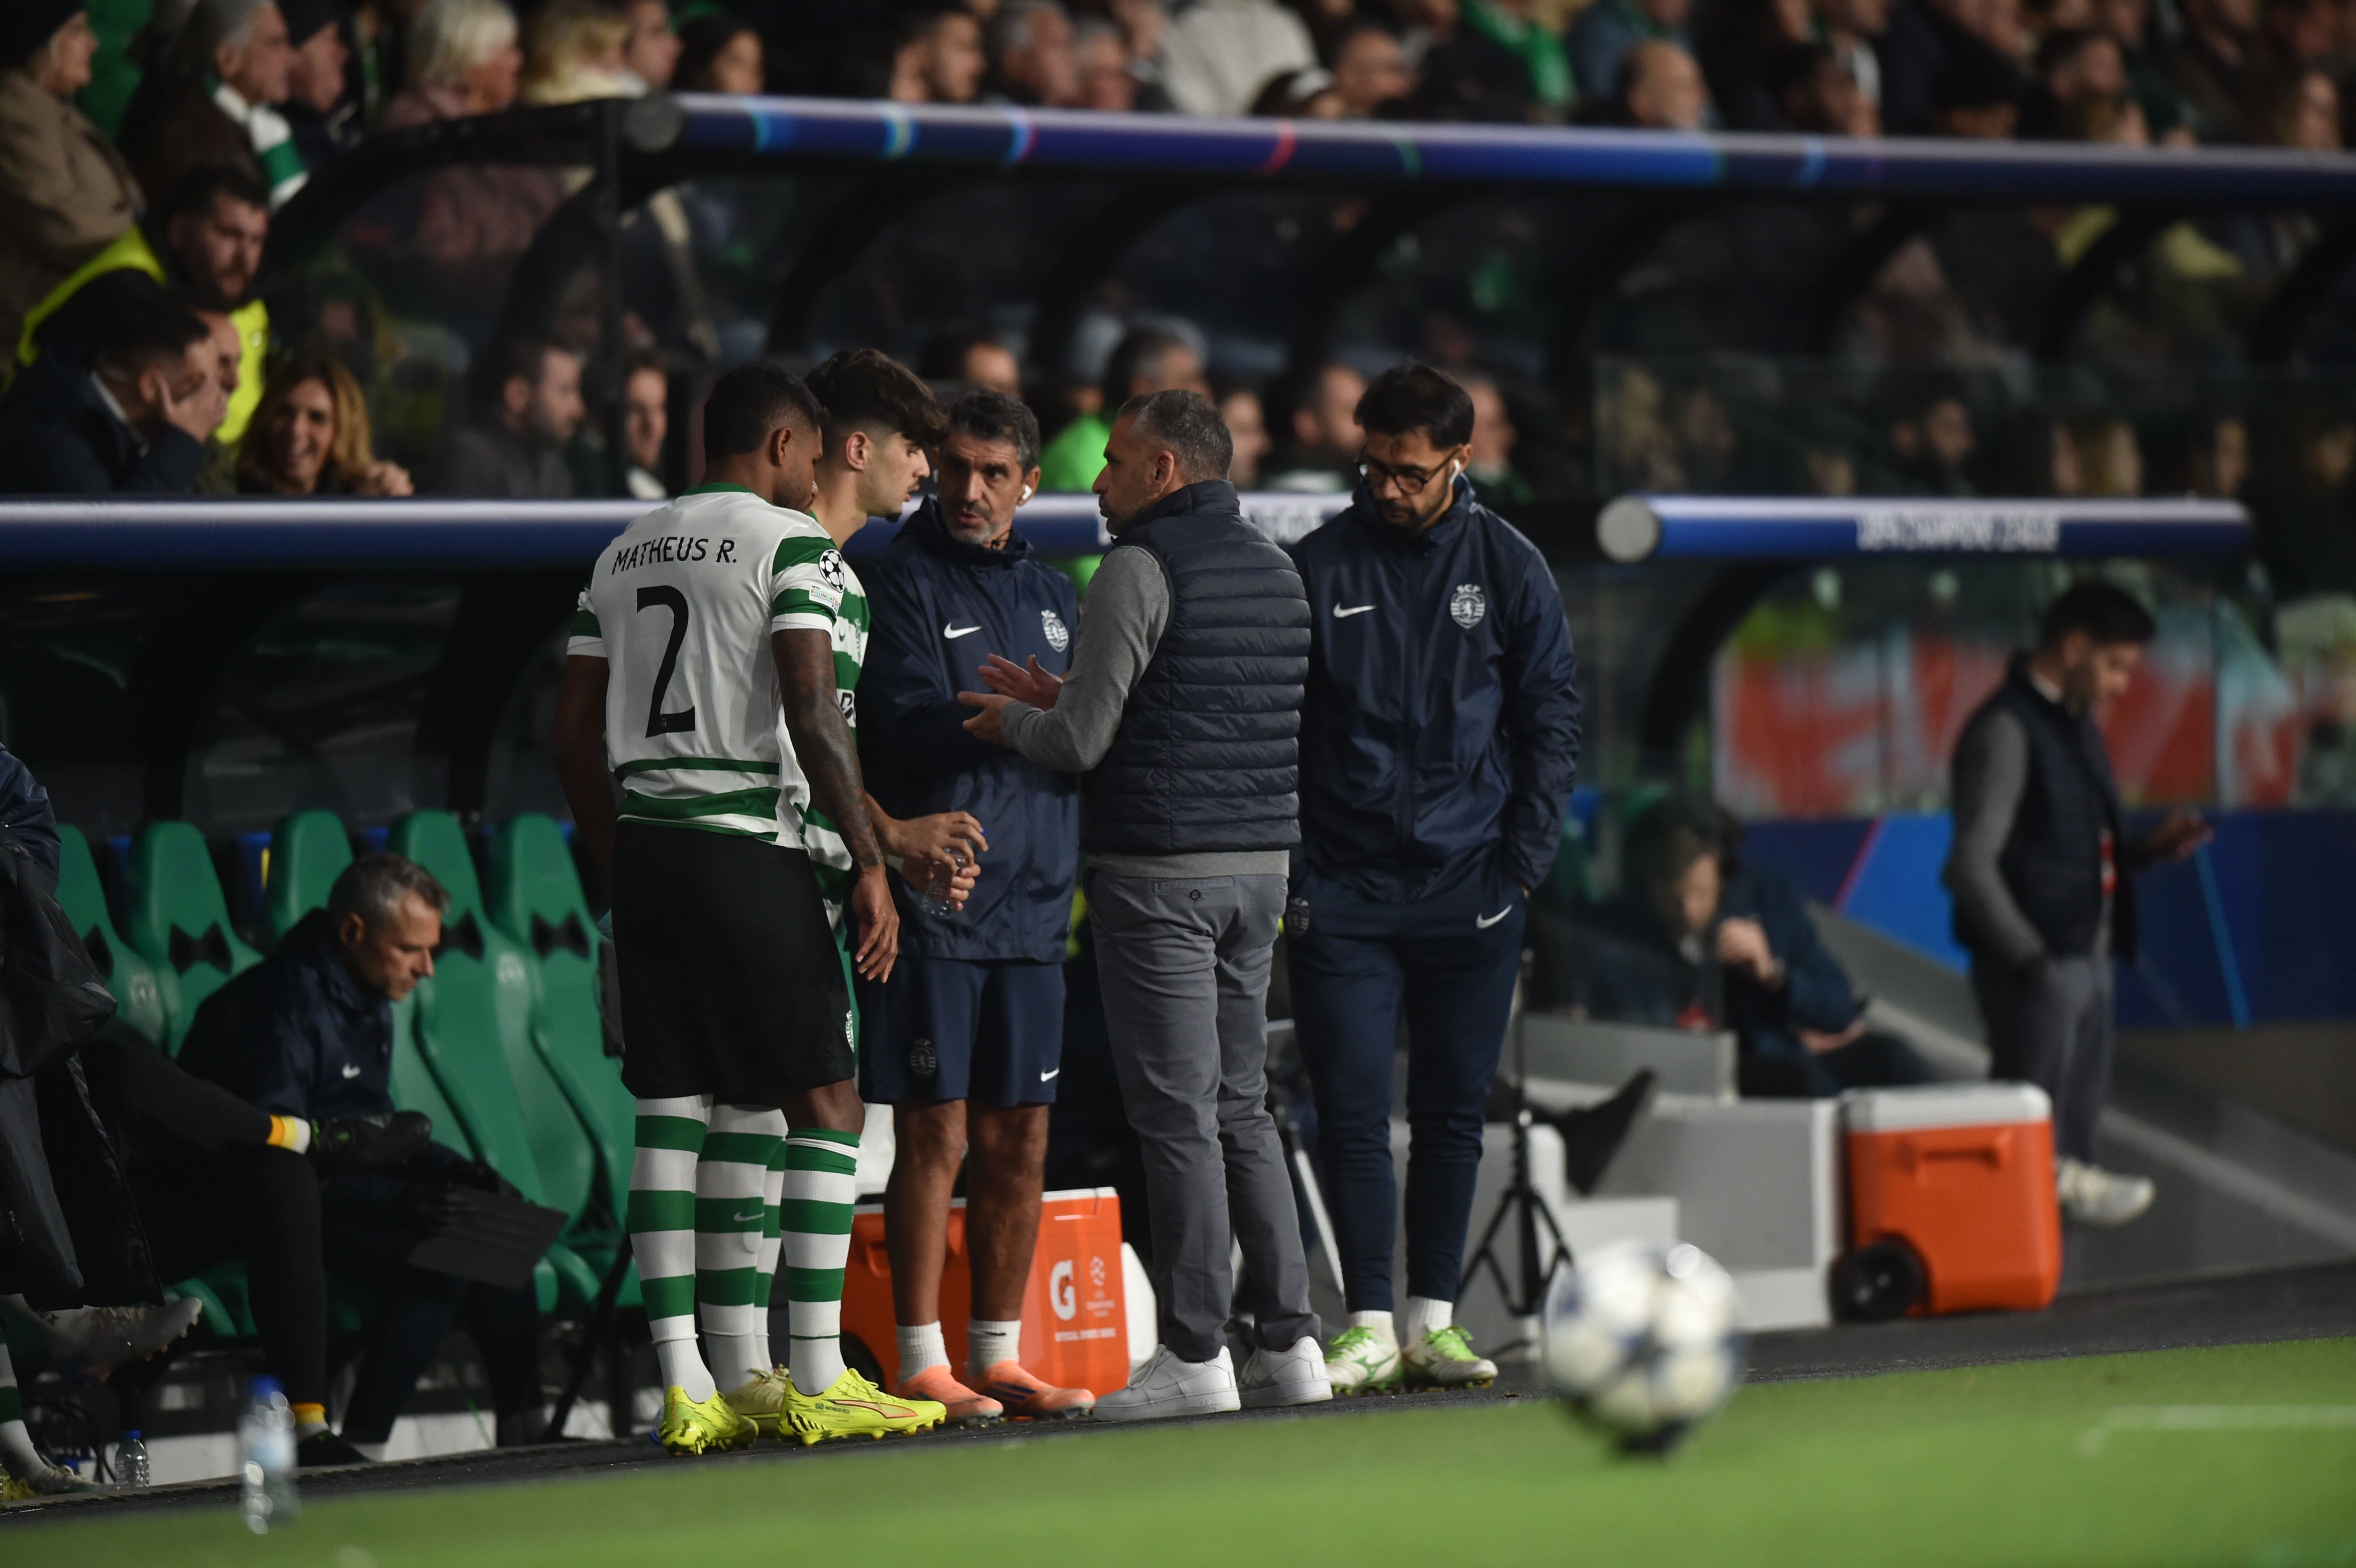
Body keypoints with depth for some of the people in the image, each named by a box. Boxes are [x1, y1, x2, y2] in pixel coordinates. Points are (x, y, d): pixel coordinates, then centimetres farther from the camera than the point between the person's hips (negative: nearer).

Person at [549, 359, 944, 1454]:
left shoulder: (625, 553, 16)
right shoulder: (791, 543, -4)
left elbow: (573, 735, 16)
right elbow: (812, 716, -14)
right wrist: (870, 863, -11)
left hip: (646, 848, 7)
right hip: (750, 850, -7)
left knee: (672, 1116, 5)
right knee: (825, 1104, 0)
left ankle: (695, 1387, 4)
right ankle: (815, 1382, -3)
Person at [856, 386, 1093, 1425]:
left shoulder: (1050, 593, 17)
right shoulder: (901, 581, -2)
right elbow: (912, 729, -14)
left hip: (1030, 905, 6)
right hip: (933, 902, -6)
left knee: (1018, 1144, 8)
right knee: (936, 1136, -6)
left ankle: (999, 1357, 16)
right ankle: (922, 1364, -2)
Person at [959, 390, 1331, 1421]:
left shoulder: (1141, 569, -11)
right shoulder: (1275, 572, 14)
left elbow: (1082, 744, -13)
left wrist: (1012, 721, 8)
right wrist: (1060, 701, 21)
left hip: (1159, 872, -8)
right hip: (1258, 867, 8)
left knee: (1176, 1114, -5)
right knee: (1241, 1107, 13)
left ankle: (1195, 1356, -5)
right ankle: (1288, 1342, 11)